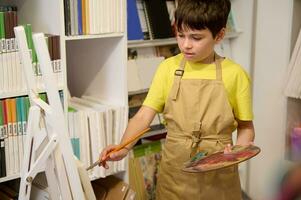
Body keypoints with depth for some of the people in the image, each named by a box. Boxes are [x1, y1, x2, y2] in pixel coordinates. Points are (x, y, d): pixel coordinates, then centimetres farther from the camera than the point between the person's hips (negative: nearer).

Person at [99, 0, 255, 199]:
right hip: (175, 174, 1)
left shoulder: (235, 74, -7)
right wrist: (124, 147, -25)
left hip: (219, 177, -1)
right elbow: (144, 115, -9)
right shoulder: (168, 68, -3)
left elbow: (246, 127, 2)